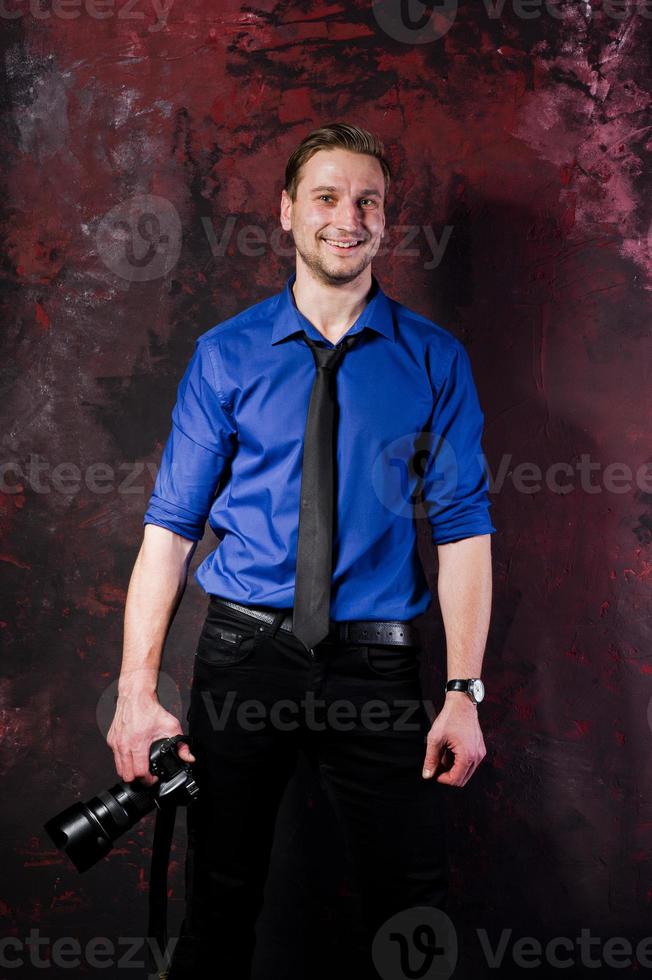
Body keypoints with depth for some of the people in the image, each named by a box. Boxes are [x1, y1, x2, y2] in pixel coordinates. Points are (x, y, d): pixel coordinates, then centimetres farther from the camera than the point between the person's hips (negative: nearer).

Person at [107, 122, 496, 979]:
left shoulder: (434, 359, 1)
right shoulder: (226, 355, 1)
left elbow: (464, 529, -2)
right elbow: (171, 523, -2)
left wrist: (465, 692, -11)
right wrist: (138, 689, -9)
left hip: (375, 663, 0)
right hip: (243, 654, 1)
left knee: (413, 908, 7)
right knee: (220, 900, 13)